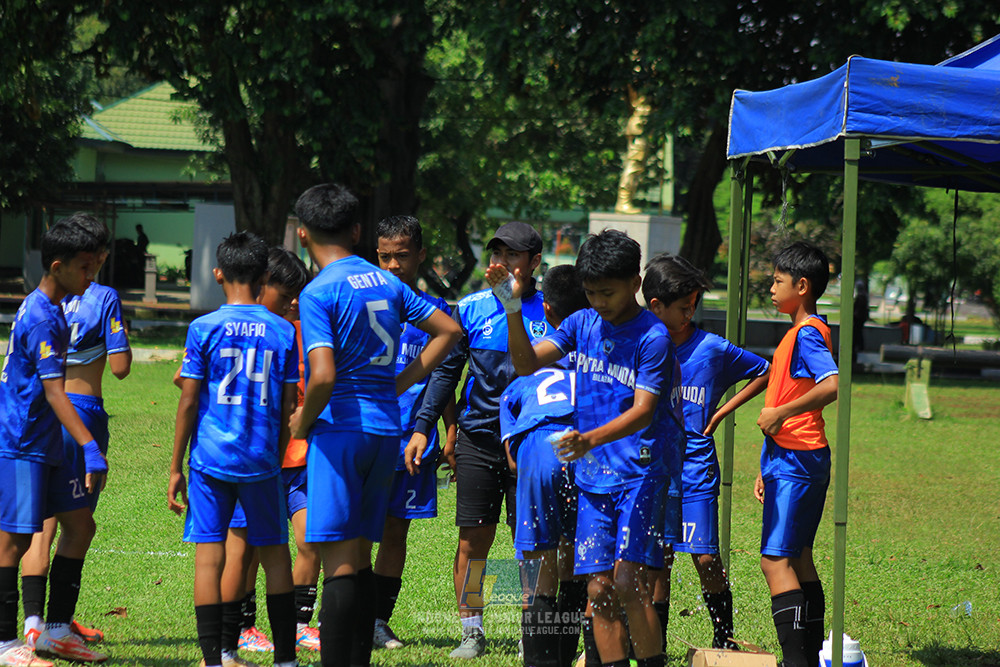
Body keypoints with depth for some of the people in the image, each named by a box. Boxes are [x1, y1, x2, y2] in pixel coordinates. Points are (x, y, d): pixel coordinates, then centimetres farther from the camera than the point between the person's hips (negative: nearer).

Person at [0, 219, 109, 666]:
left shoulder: (47, 309, 12)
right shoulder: (41, 318, -19)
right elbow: (54, 392, -25)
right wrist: (90, 448, -31)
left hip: (47, 444, 10)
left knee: (79, 524, 11)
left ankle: (56, 630, 17)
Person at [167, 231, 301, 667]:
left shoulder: (203, 329, -4)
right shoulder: (284, 332, 2)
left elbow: (188, 402, -4)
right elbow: (289, 408, 4)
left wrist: (175, 467, 3)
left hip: (211, 457, -2)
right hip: (262, 460, 2)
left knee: (209, 555, 0)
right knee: (273, 552, 12)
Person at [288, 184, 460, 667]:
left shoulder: (319, 293, -11)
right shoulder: (386, 283, 11)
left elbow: (323, 376, -22)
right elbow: (448, 330, 17)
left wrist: (302, 422, -4)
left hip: (340, 430, -7)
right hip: (386, 431, 7)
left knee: (339, 562, -7)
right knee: (360, 558, 14)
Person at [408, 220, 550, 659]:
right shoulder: (471, 308, 5)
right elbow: (446, 371, 8)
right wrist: (423, 427, 1)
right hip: (478, 438, 1)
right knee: (473, 540, 2)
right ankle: (471, 632, 11)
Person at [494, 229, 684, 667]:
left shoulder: (653, 337, -11)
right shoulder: (583, 323, 8)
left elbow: (643, 411, -18)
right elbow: (527, 363, 4)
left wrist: (591, 439, -33)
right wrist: (512, 307, -9)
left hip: (641, 470, -6)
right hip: (593, 474, 6)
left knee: (628, 580, -16)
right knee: (599, 588, 2)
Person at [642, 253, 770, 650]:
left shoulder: (712, 348, -2)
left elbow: (764, 372, 10)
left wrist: (722, 411, 4)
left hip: (696, 467, -1)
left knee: (705, 558, -6)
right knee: (657, 558, 4)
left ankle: (724, 640, 10)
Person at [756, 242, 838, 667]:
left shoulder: (807, 334, -14)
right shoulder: (801, 332, 17)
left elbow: (831, 386, -31)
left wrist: (779, 413, -23)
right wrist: (769, 468, 23)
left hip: (794, 461, -11)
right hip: (798, 459, 11)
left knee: (775, 559, -13)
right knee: (798, 558, 14)